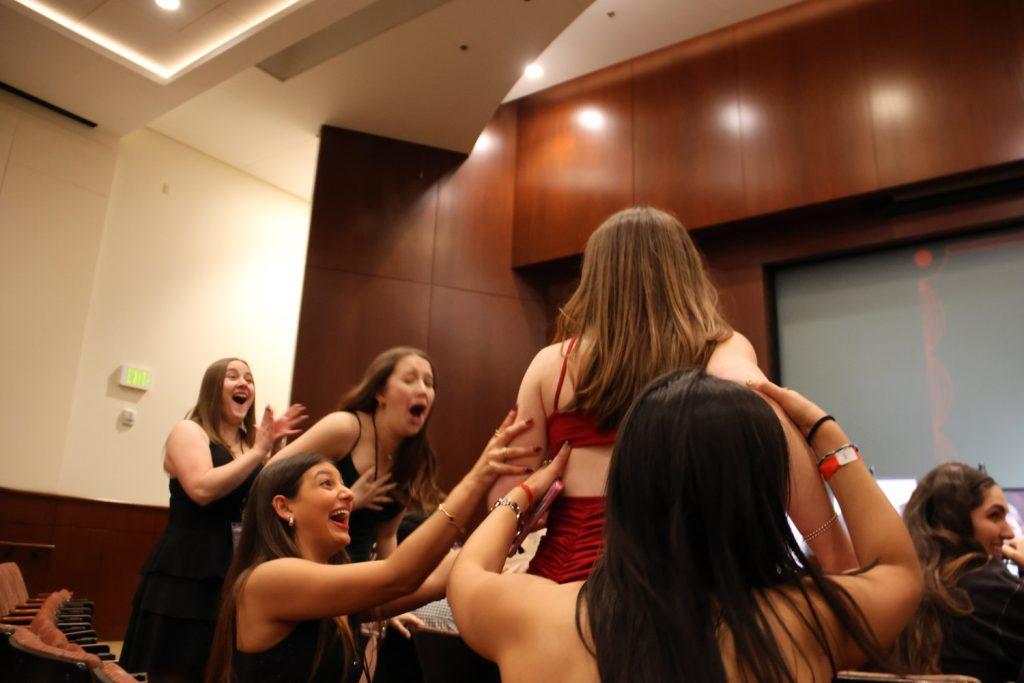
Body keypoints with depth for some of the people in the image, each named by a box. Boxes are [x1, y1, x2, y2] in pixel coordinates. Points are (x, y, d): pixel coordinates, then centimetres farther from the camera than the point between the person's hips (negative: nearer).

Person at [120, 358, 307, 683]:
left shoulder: (252, 442, 15)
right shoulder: (189, 431, -2)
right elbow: (202, 490, -21)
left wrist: (273, 448, 0)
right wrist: (258, 452, -15)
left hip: (236, 577, 6)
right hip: (185, 575, -5)